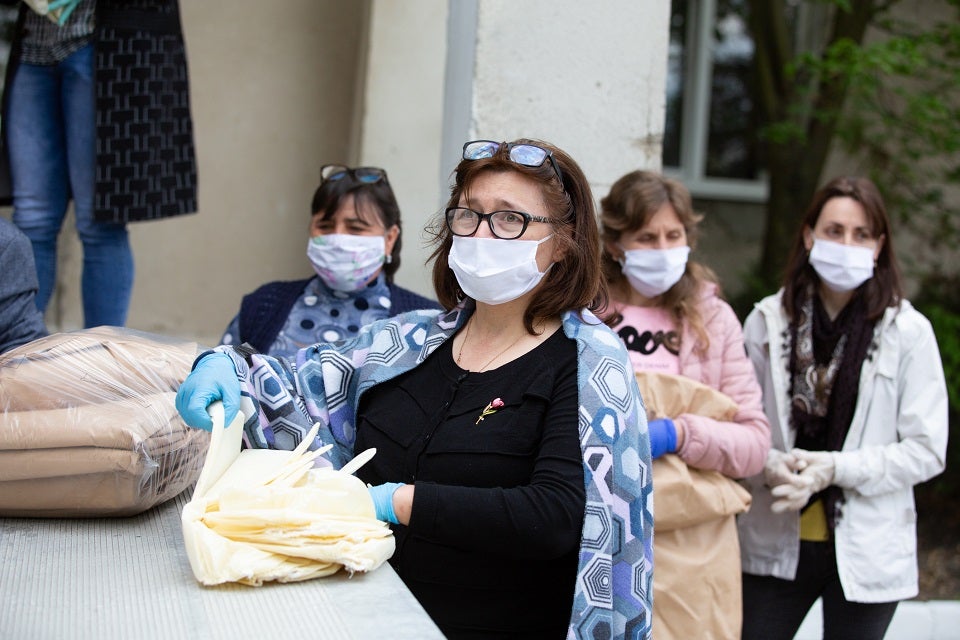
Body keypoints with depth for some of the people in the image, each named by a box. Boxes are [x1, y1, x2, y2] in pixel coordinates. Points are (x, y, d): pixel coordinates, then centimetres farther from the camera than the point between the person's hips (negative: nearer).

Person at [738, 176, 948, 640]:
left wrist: (835, 468, -16)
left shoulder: (909, 331, -7)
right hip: (775, 544, 1)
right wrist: (769, 466, -18)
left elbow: (927, 450, -6)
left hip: (866, 554, -1)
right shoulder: (767, 320, -3)